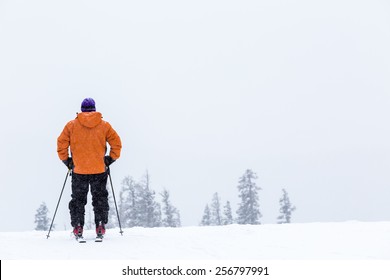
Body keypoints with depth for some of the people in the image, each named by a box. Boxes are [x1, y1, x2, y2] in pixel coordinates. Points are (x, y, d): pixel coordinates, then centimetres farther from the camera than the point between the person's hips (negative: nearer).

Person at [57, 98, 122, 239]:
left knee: (78, 199, 11)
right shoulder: (104, 125, 1)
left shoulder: (71, 125, 0)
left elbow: (61, 143, -1)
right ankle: (100, 226, 7)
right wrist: (111, 159, 11)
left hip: (78, 170, 0)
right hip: (99, 169, 0)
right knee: (100, 198, 12)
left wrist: (66, 160, 11)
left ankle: (78, 227, 6)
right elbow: (117, 143, 0)